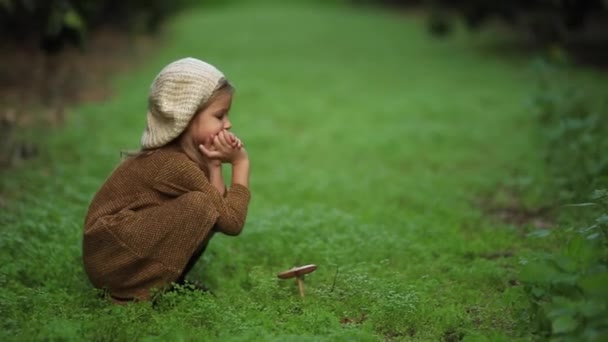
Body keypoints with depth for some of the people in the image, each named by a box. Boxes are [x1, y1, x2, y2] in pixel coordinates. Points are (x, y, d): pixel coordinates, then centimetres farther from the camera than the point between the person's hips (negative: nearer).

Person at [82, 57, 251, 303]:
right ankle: (141, 291, -15)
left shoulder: (188, 154, 4)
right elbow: (232, 222, -21)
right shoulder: (176, 164, -23)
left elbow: (221, 208, -3)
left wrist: (214, 165, -12)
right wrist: (241, 163, -13)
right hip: (109, 257, -9)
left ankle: (167, 282, 5)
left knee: (210, 208, 4)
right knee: (199, 206, -23)